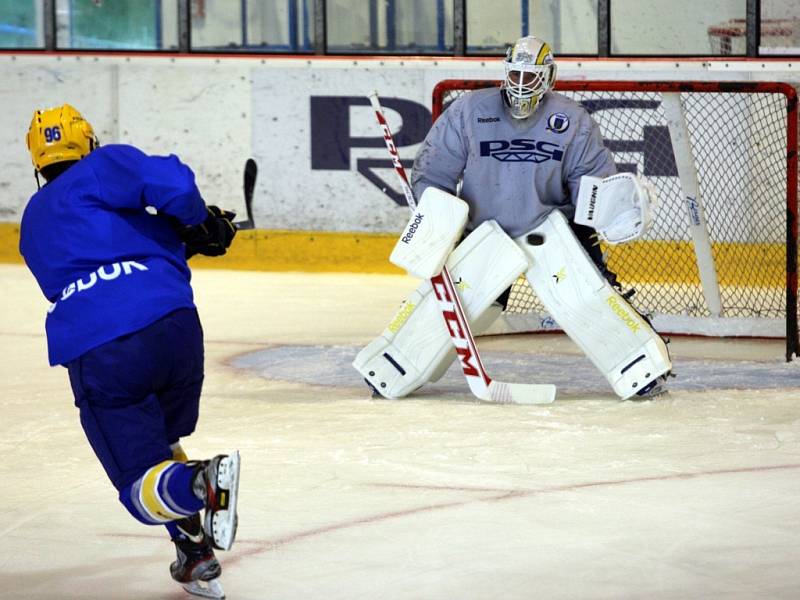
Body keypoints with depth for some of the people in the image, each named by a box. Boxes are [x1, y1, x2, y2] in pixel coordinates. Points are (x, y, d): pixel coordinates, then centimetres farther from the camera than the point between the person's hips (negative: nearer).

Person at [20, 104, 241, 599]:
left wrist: (184, 240, 31)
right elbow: (168, 182, -6)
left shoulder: (33, 223, 29)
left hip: (97, 353, 0)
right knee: (162, 443, 28)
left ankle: (205, 483, -29)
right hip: (174, 325, 0)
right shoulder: (104, 169, 12)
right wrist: (200, 223, 12)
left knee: (145, 486, 3)